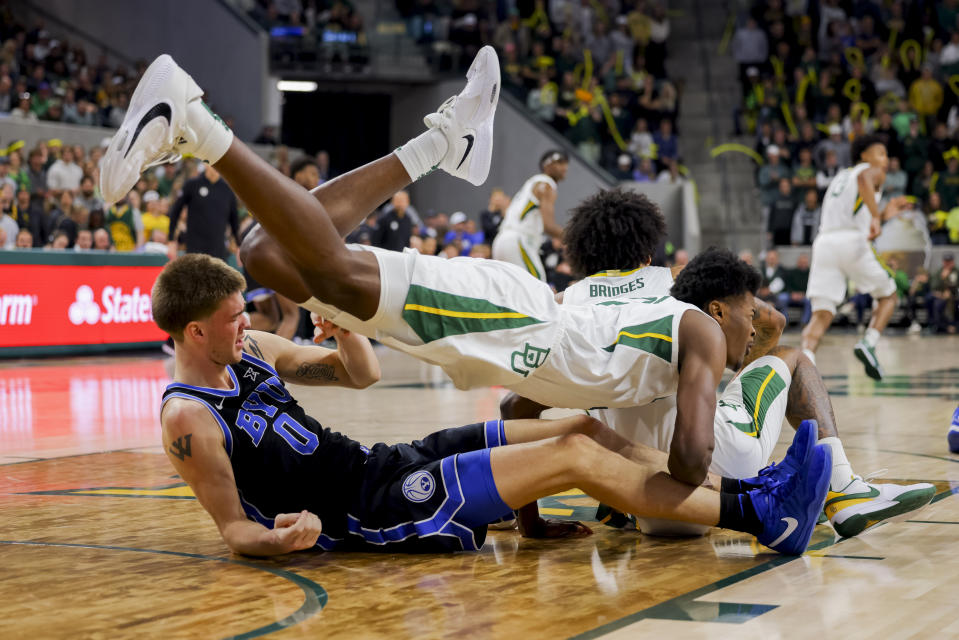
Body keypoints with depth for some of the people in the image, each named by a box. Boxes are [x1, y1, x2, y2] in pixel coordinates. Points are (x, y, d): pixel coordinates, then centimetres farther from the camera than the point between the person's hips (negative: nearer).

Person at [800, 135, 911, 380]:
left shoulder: (841, 176, 33)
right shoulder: (873, 171, 10)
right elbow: (864, 180, -17)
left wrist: (883, 215, 38)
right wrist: (875, 216, -22)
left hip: (824, 241, 6)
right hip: (852, 241, -6)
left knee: (821, 315, -3)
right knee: (888, 295, 16)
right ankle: (868, 343, -5)